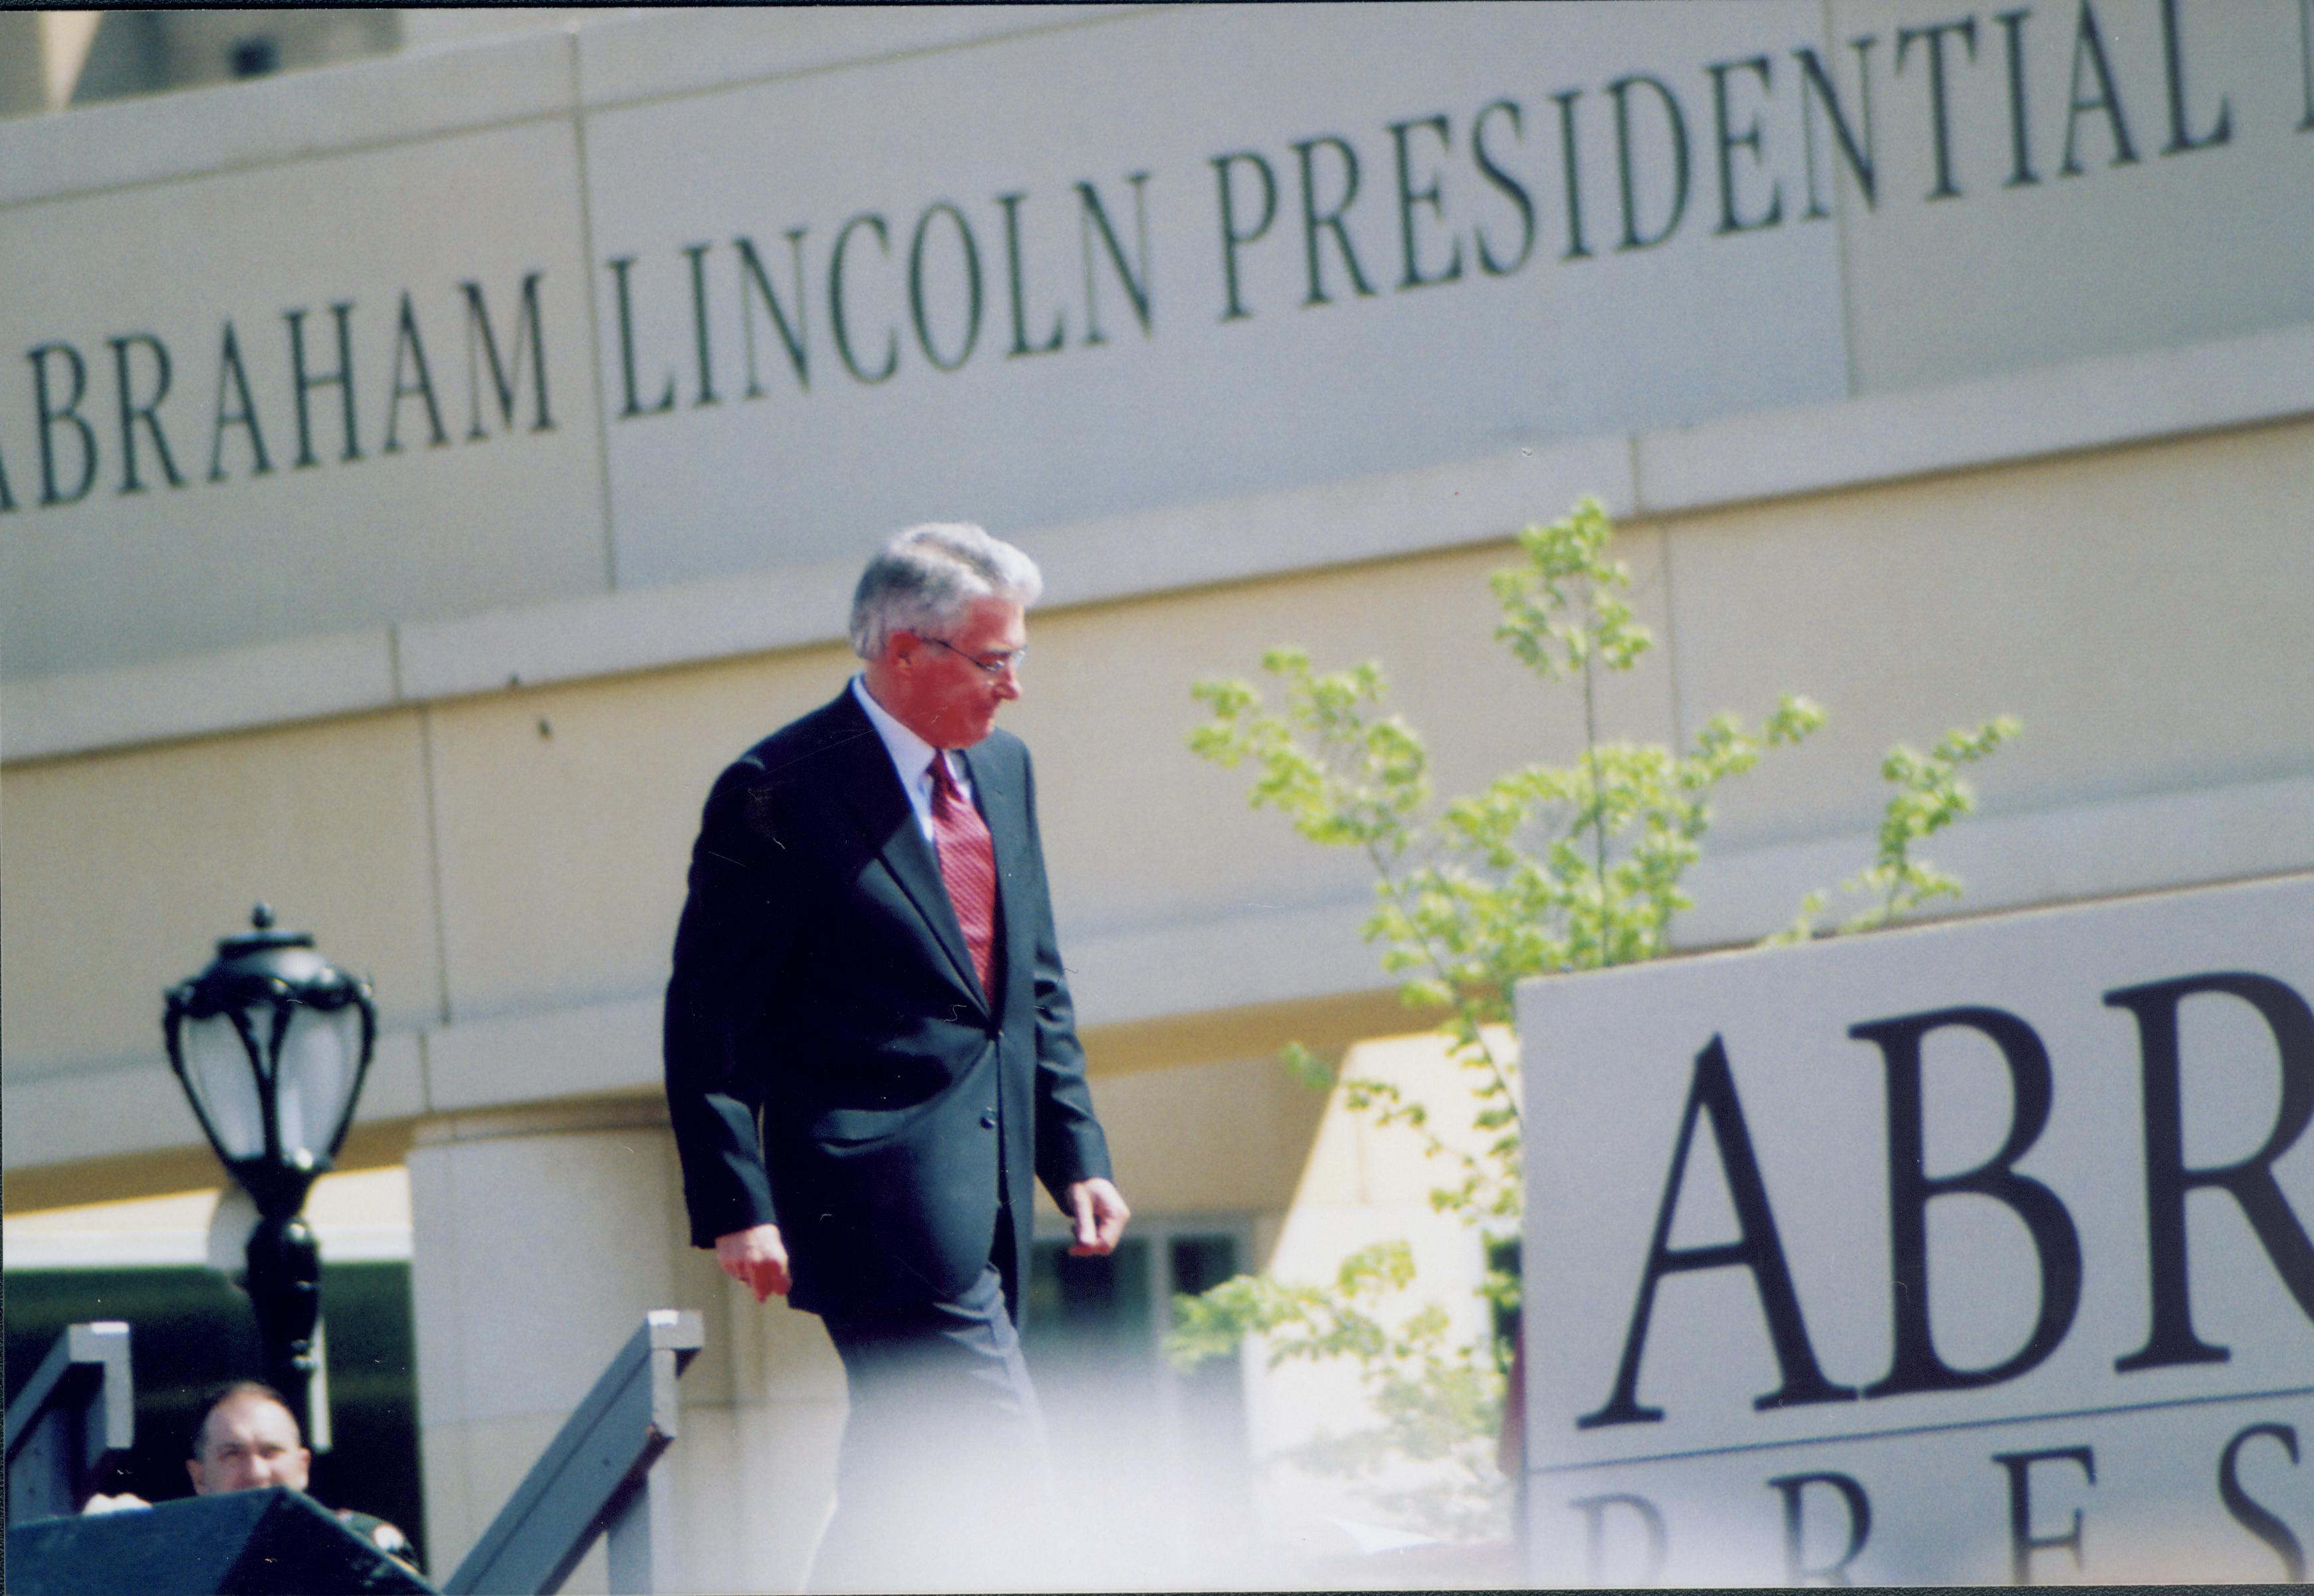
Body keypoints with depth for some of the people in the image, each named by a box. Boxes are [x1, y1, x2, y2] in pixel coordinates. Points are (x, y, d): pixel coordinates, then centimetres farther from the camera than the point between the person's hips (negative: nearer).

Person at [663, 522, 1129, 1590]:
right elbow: (708, 1020, -9)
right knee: (1002, 1490, -15)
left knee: (894, 1505, 10)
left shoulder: (1002, 771, 15)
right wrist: (737, 1207, -15)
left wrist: (1076, 1157, 14)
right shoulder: (781, 792, -10)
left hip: (982, 1209, 9)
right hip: (883, 1209, -9)